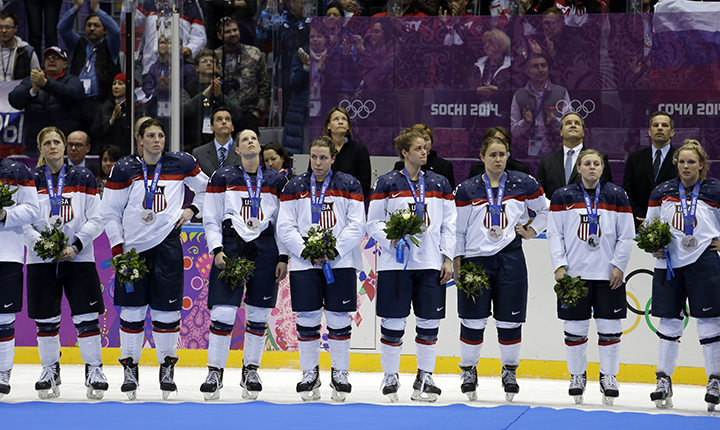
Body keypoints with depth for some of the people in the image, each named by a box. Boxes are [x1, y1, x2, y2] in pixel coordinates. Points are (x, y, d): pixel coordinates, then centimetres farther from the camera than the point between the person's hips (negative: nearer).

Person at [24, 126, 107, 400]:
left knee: (86, 317, -6)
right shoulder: (31, 180, 5)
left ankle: (94, 370, 5)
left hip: (79, 257, -1)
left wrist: (76, 246, -10)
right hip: (41, 261, 1)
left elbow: (96, 220, 2)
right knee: (46, 319, 3)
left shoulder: (83, 178, 4)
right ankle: (50, 371, 17)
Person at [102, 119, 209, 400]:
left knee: (167, 308, 1)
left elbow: (207, 188, 19)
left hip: (167, 244, 0)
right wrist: (117, 248, -3)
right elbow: (110, 212, 3)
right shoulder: (125, 169, 0)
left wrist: (192, 210, 5)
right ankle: (130, 369, 12)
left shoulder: (180, 164, 3)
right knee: (132, 309, 1)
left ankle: (168, 368, 14)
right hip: (133, 246, 0)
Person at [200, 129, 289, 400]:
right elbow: (211, 219, 6)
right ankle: (215, 372, -1)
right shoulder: (223, 178, 6)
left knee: (259, 314, 4)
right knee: (223, 312, -10)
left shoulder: (276, 181, 11)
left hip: (265, 250, 2)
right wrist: (216, 250, -6)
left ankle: (251, 370, 17)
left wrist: (283, 258, 4)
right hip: (230, 246, -2)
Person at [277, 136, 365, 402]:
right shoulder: (295, 187, 7)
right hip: (303, 264, 1)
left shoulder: (349, 186, 4)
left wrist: (334, 250, -13)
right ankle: (309, 374, 13)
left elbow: (357, 225, -1)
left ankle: (340, 374, 12)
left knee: (339, 319, 0)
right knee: (307, 319, 0)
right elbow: (285, 228, 3)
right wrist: (307, 251, -10)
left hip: (341, 262, -1)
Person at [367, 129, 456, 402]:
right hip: (395, 264, -2)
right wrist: (391, 239, -14)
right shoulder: (387, 183, 1)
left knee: (429, 321, 2)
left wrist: (448, 259, 3)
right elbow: (373, 223, 3)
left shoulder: (439, 183, 10)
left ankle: (425, 378, 13)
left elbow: (449, 224, 10)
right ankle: (390, 377, 12)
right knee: (393, 322, -1)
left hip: (430, 264, 3)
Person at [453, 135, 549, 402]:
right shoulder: (467, 190, 1)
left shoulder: (523, 185, 4)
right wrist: (457, 262, -1)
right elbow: (458, 228, 4)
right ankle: (468, 371, 17)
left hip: (510, 259, 1)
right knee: (473, 320, 0)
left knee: (510, 320, 2)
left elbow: (546, 210, 19)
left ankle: (510, 372, 18)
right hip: (476, 258, -1)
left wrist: (531, 231, 7)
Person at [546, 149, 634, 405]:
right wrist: (559, 266, -6)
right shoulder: (563, 197, 4)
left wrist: (619, 266, -3)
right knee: (575, 328, 2)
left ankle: (609, 377, 13)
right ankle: (577, 376, 17)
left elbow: (626, 235, 6)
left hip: (608, 275, 1)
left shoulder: (616, 196, 6)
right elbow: (554, 234, 4)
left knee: (609, 327, 1)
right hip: (574, 273, 0)